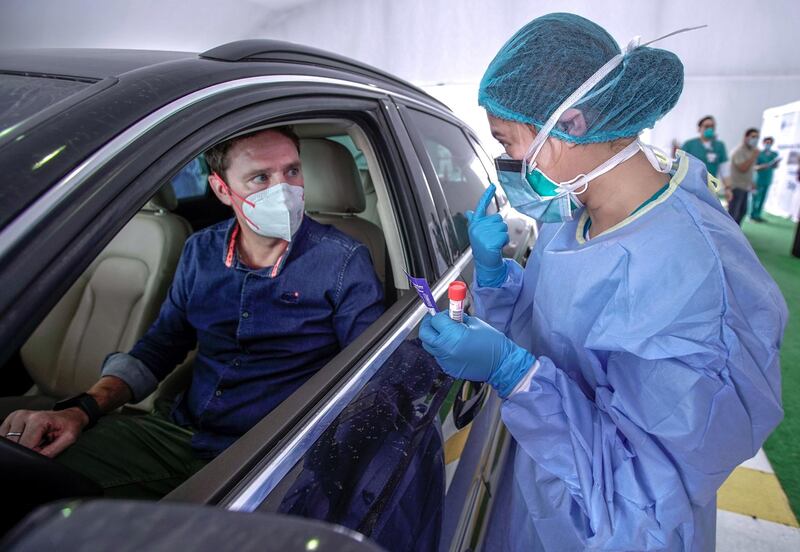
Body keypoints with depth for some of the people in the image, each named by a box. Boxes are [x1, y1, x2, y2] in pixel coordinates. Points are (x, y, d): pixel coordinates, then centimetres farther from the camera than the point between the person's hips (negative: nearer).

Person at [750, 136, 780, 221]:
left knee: (763, 198, 8)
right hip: (759, 179, -5)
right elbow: (754, 167, -7)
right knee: (756, 197, -3)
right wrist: (762, 166, -24)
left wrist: (777, 162, -10)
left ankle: (758, 214, 15)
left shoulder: (775, 154, 8)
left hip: (768, 180, 5)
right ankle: (753, 215, 5)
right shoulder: (759, 153, -7)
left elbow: (775, 167, 10)